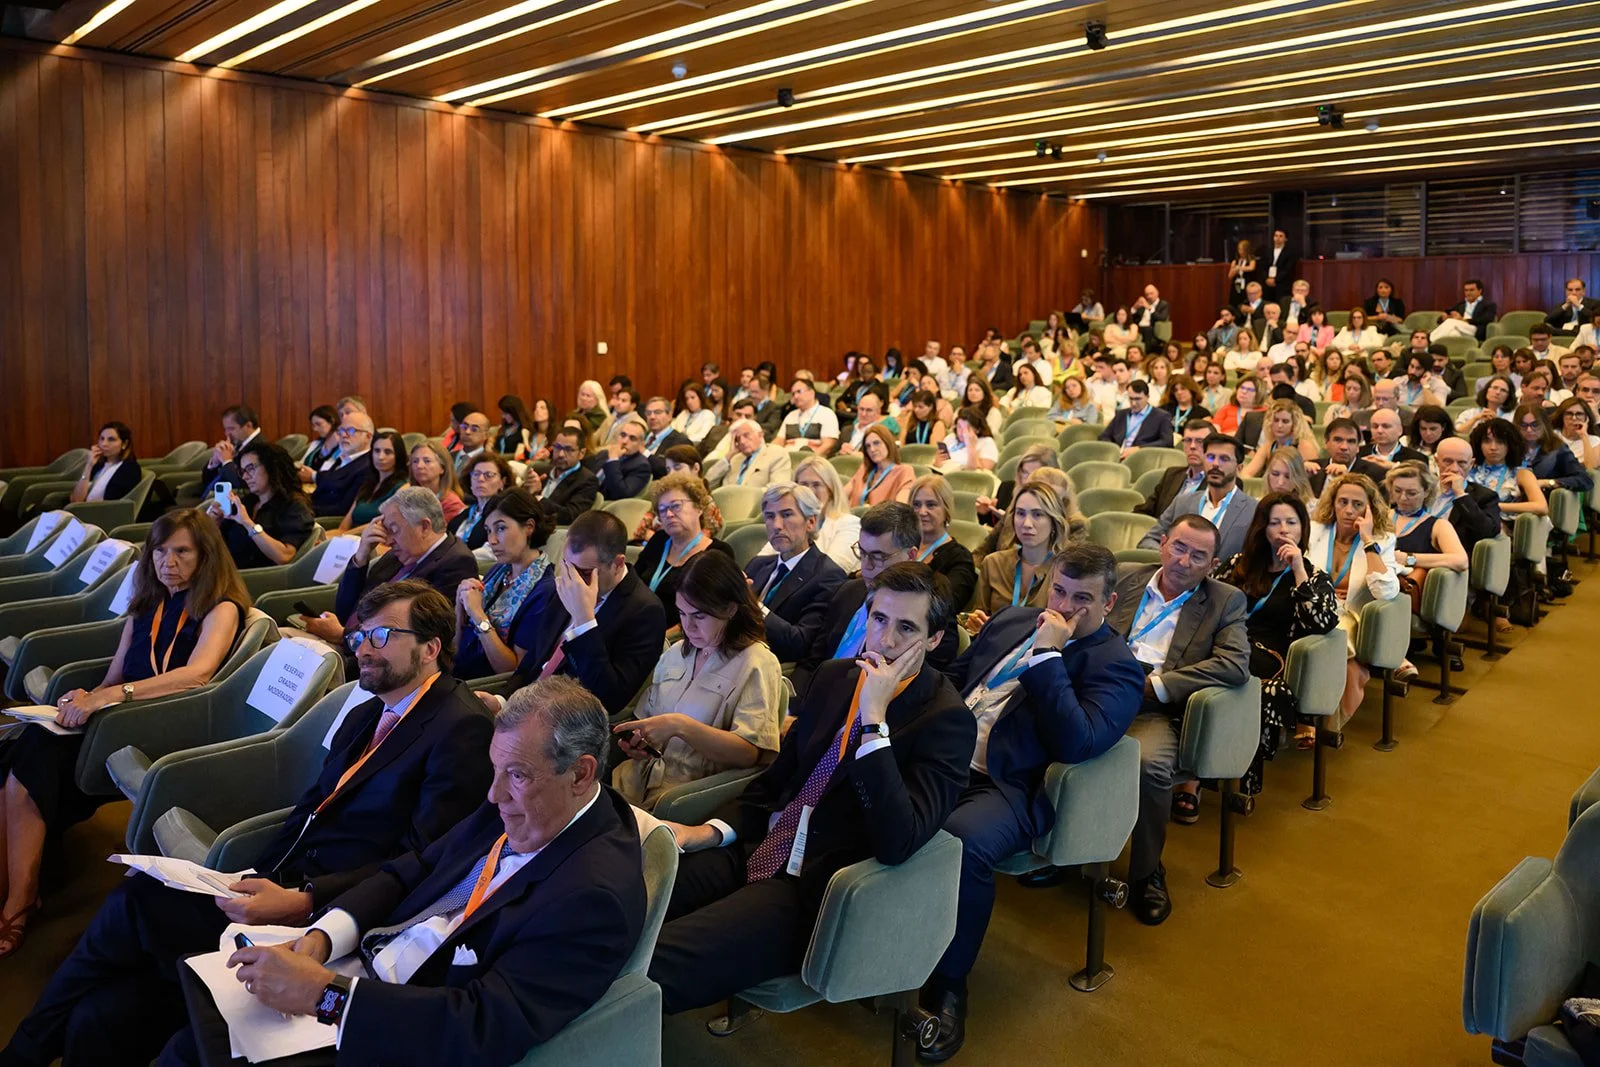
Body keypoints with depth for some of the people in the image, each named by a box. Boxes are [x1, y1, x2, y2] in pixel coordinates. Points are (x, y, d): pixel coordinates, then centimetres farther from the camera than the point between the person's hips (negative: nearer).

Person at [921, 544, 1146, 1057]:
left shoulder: (1115, 665, -1)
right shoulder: (1013, 619, 18)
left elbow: (1076, 744, -16)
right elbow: (954, 675, 25)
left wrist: (1048, 656, -17)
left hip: (1010, 788, -6)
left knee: (964, 841, -36)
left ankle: (947, 987, -14)